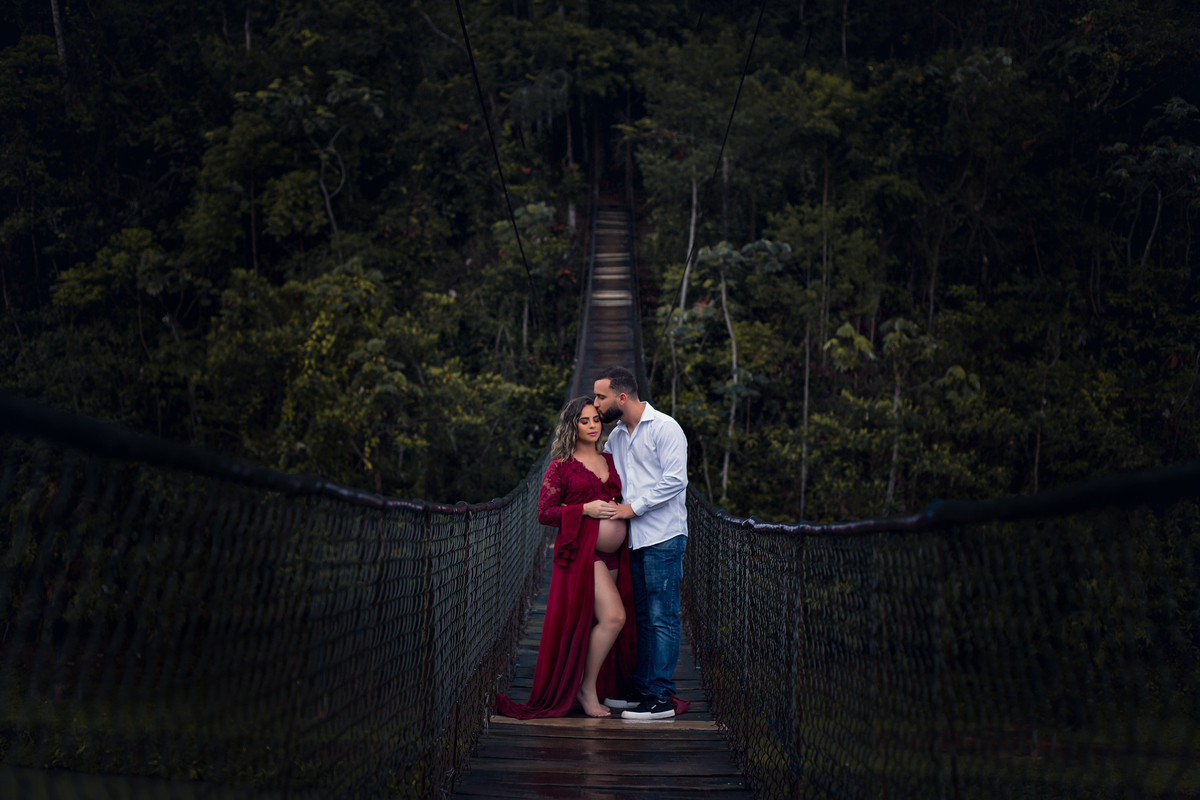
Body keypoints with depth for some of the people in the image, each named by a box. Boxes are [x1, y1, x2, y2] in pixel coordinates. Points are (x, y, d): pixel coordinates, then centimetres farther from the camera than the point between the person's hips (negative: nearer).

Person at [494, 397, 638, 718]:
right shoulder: (561, 466, 0)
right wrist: (585, 509, -14)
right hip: (582, 550, -6)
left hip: (613, 554, 6)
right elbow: (544, 512, -4)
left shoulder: (610, 462, 16)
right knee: (612, 617, -16)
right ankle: (586, 688, -4)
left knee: (599, 623, 7)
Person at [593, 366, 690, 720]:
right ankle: (642, 688, 17)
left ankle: (662, 697, -6)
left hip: (663, 537, -8)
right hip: (635, 539, 8)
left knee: (662, 618, -7)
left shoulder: (664, 428, -9)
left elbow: (674, 481, -16)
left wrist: (633, 507, -13)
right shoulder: (616, 437, 15)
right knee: (643, 617, 11)